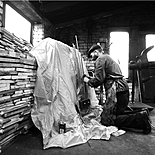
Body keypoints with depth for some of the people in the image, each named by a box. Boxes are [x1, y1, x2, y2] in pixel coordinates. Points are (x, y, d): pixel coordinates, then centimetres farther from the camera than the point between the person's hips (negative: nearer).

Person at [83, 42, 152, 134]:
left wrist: (88, 81, 5)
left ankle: (140, 118, -14)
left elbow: (99, 80, -13)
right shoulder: (108, 58, 27)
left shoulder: (100, 59, -4)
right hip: (123, 89, 10)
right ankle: (141, 114, 3)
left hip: (116, 91, -10)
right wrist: (91, 78, 24)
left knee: (106, 120, -7)